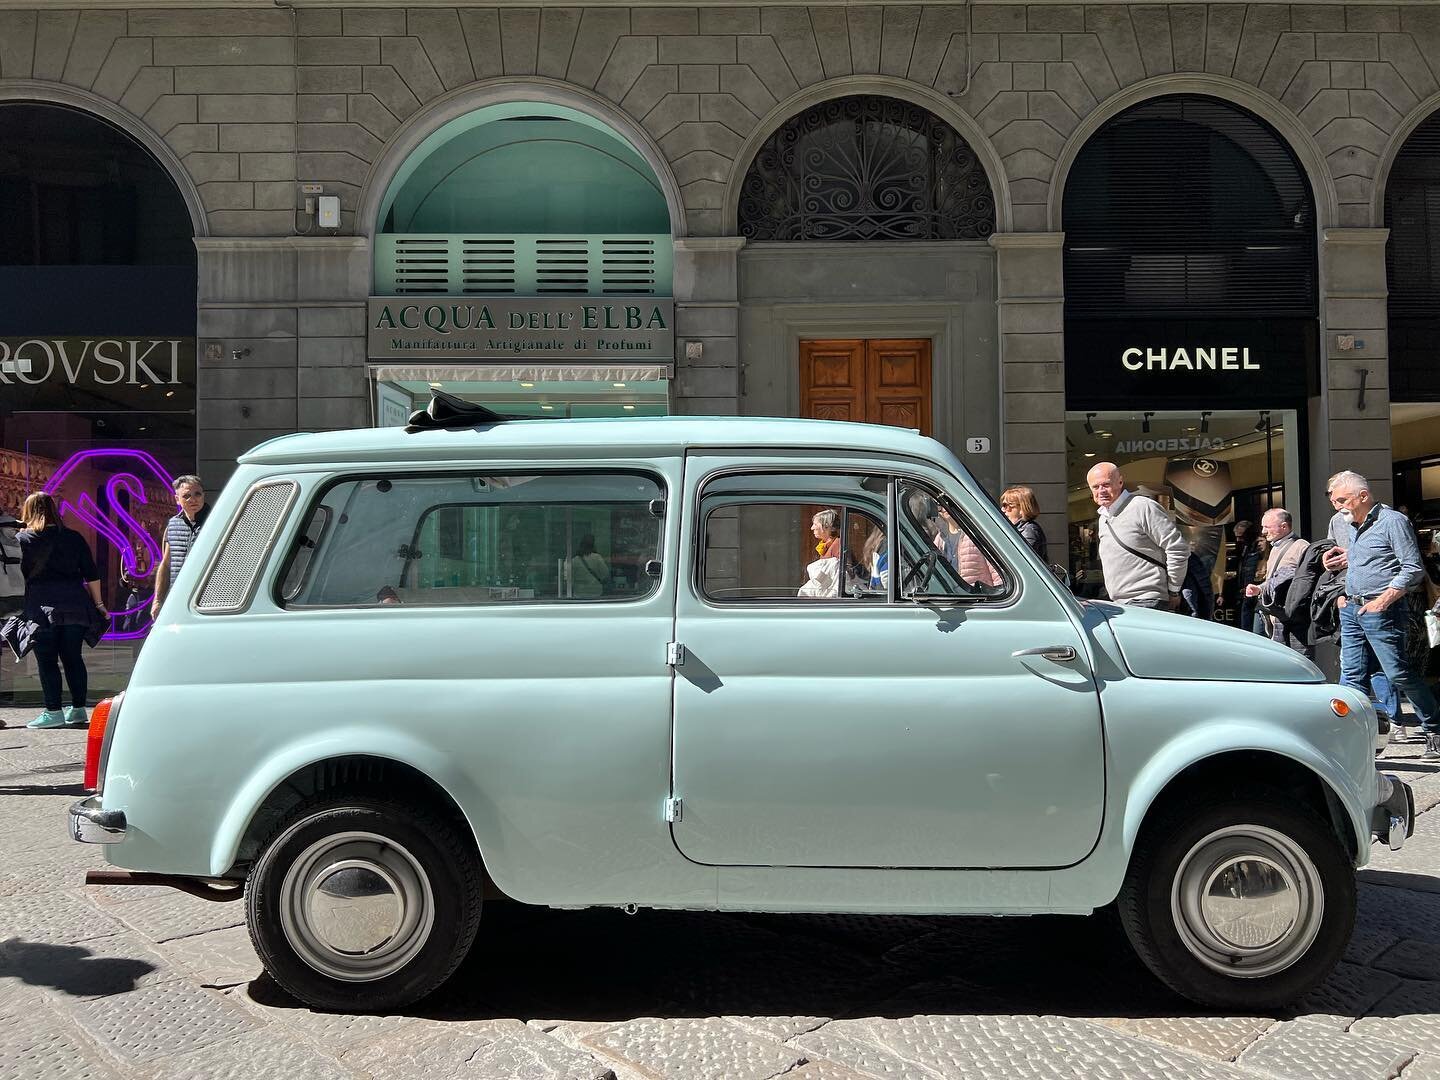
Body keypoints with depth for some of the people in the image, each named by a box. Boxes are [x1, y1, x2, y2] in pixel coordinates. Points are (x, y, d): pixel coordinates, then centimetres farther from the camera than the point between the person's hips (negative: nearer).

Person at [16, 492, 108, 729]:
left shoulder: (22, 539, 1)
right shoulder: (74, 538, 10)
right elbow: (92, 575, 9)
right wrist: (98, 604, 14)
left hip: (41, 607, -4)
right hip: (75, 606, 4)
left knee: (47, 661, 0)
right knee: (73, 658, 10)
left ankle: (53, 712, 0)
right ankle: (78, 709, 12)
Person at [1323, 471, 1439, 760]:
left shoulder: (1392, 521, -9)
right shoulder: (1342, 524, 14)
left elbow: (1413, 569, -12)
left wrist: (1383, 601, -18)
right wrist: (1342, 595, 11)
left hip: (1381, 612, -7)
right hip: (1350, 610, 7)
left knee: (1399, 674, -3)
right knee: (1351, 676, 5)